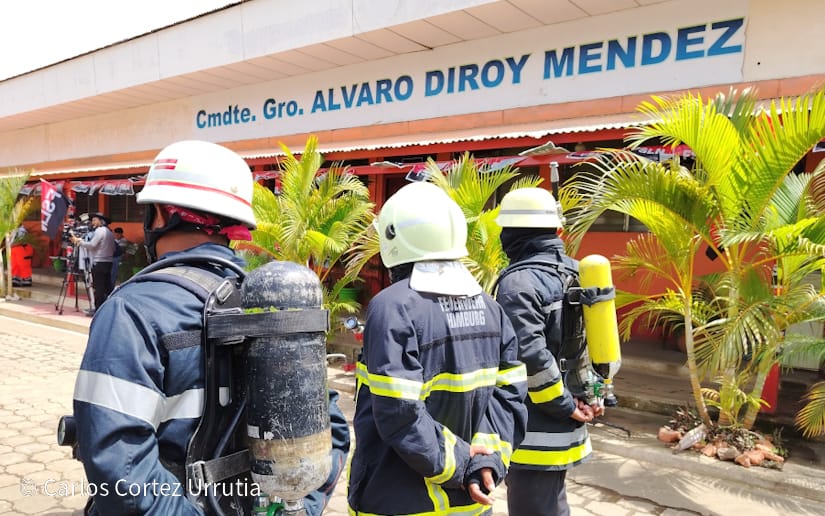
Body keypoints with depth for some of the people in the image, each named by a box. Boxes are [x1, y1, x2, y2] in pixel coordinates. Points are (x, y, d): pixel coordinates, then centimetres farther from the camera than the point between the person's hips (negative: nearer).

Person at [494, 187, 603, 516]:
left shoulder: (519, 281, -19)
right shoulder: (575, 272, 8)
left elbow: (530, 356, -26)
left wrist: (566, 406, -15)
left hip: (535, 429, -9)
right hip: (561, 427, 9)